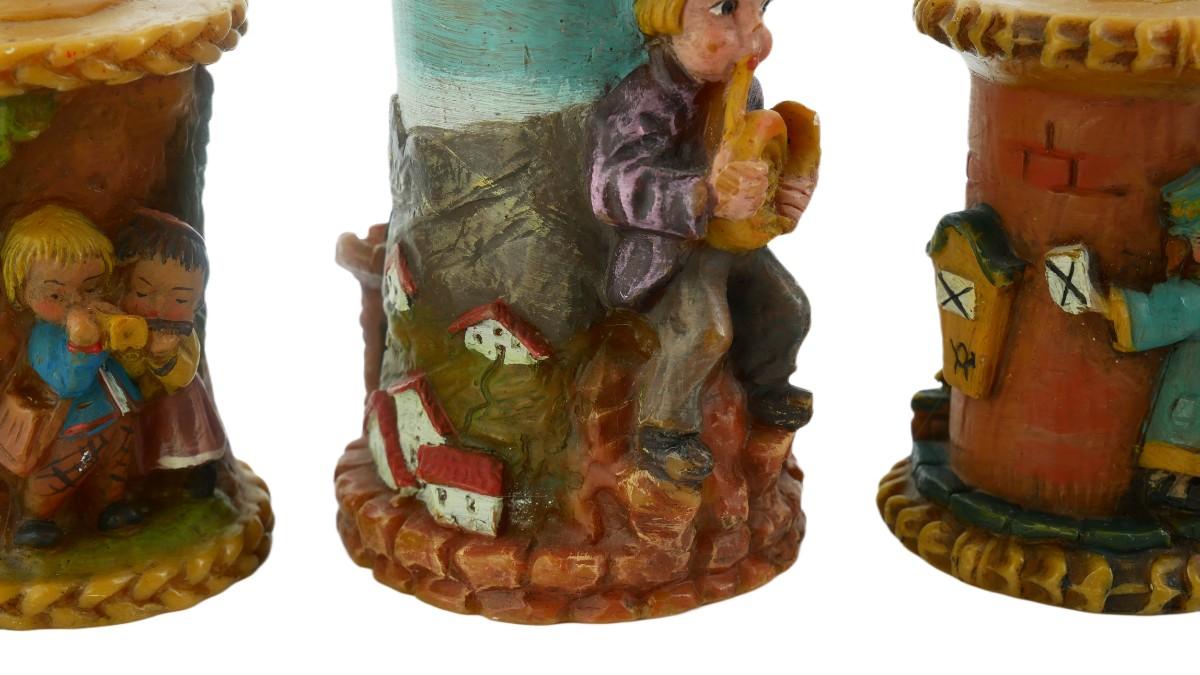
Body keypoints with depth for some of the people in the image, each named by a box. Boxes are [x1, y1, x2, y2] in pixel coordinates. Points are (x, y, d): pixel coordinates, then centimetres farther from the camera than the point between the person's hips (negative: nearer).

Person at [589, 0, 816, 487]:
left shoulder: (744, 89, -3)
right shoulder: (641, 102, -30)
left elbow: (762, 157, 14)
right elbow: (614, 185, -43)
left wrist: (792, 189, -8)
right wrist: (705, 196, -56)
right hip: (660, 251, -8)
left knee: (787, 308, 13)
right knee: (703, 328, -28)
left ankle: (765, 385, 46)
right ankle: (663, 429, -2)